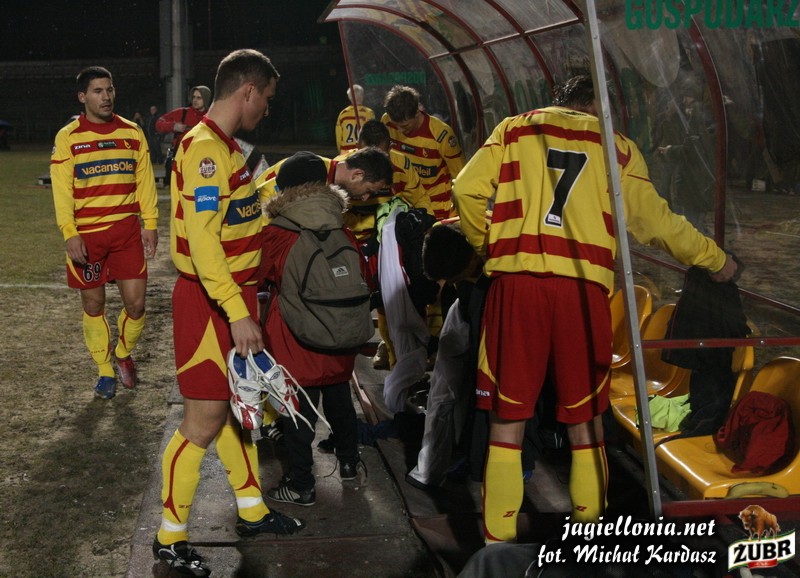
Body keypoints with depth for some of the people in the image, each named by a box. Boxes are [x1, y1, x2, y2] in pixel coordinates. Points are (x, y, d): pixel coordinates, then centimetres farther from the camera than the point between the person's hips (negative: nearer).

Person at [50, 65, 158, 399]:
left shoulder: (132, 133, 6)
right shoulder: (68, 138, -2)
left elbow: (145, 182, 9)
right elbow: (61, 190, -5)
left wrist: (150, 224, 2)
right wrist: (69, 233, -13)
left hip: (127, 230, 2)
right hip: (85, 235, -1)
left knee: (135, 302, -3)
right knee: (93, 305, 6)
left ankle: (124, 354, 26)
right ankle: (105, 371, 22)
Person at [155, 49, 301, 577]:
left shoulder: (226, 148, 12)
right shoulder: (205, 148, -19)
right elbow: (202, 240, -27)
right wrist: (238, 313, -29)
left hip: (234, 296, 10)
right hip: (210, 302, -10)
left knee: (238, 407, 18)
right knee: (205, 419, -4)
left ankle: (252, 510, 32)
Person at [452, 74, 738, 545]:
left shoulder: (514, 130, 14)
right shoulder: (616, 147, 13)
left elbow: (468, 189, 3)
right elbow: (655, 220, 10)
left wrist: (485, 244, 20)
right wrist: (715, 260, 24)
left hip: (517, 280, 0)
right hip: (584, 288, 0)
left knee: (507, 419, 6)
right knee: (585, 421, 12)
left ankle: (499, 541, 9)